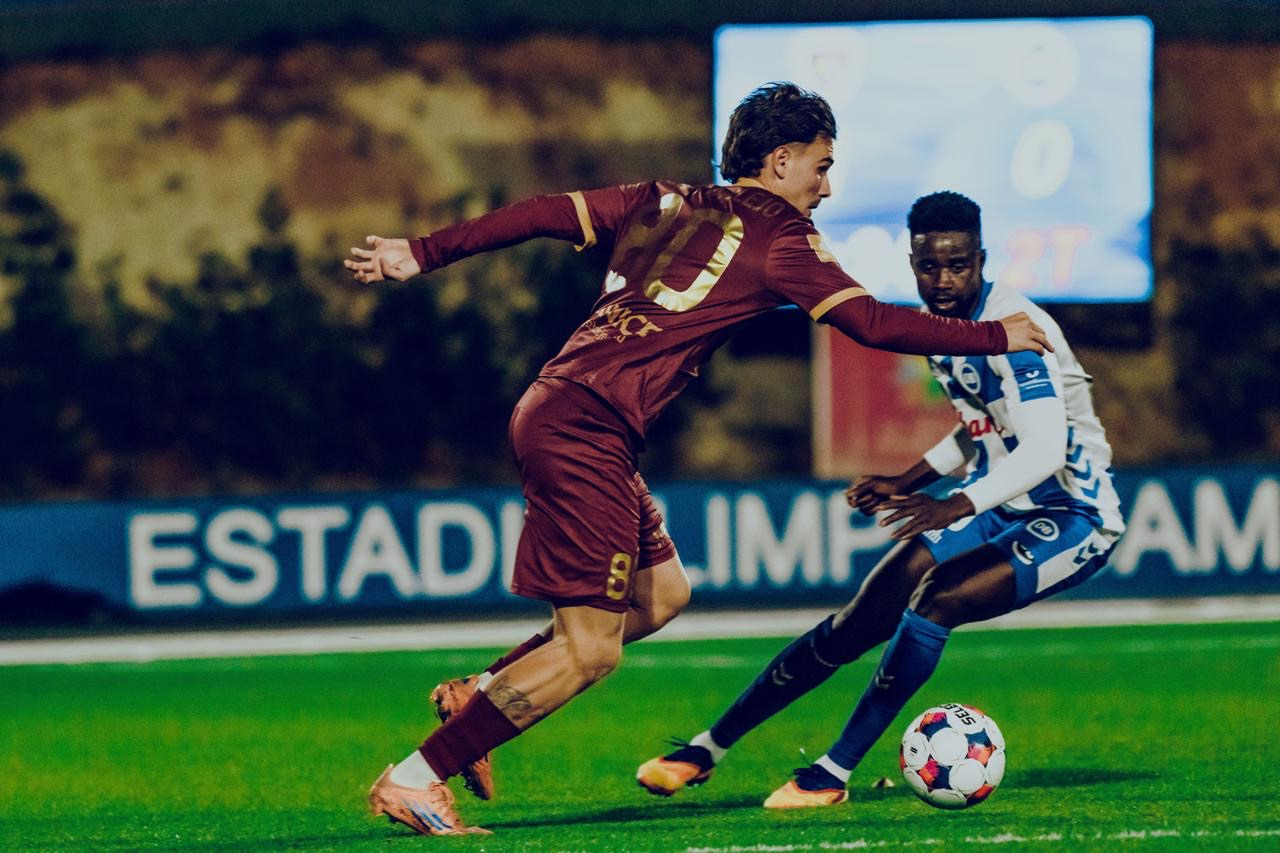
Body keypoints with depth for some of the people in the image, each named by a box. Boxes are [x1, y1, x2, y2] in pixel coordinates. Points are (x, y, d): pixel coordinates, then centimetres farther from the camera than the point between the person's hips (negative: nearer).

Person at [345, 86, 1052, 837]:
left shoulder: (666, 205, 17)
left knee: (662, 595, 18)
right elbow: (873, 324, -6)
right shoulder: (779, 236, -2)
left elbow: (543, 215, 13)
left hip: (556, 413, 9)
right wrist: (995, 338, 4)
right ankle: (415, 780, -6)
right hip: (587, 430, -9)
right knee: (589, 650, -7)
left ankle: (478, 695, 16)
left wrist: (422, 255, 17)